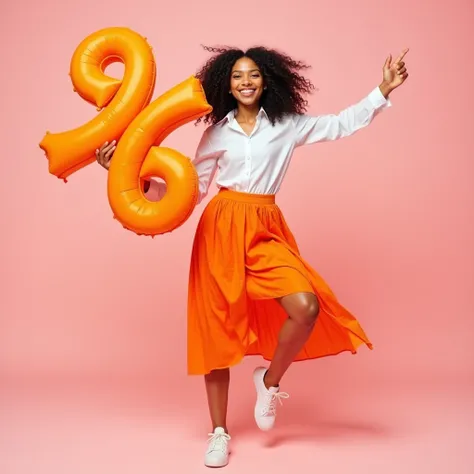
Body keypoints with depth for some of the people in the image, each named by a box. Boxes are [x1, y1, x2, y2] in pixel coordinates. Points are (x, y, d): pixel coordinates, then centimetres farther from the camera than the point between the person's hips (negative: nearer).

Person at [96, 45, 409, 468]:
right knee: (218, 327, 2)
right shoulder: (217, 132, 8)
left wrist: (384, 91, 8)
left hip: (266, 230, 0)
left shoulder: (287, 125, 8)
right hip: (222, 228, 0)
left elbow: (341, 125, 13)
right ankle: (220, 433, 17)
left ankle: (269, 381, 7)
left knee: (308, 307, -23)